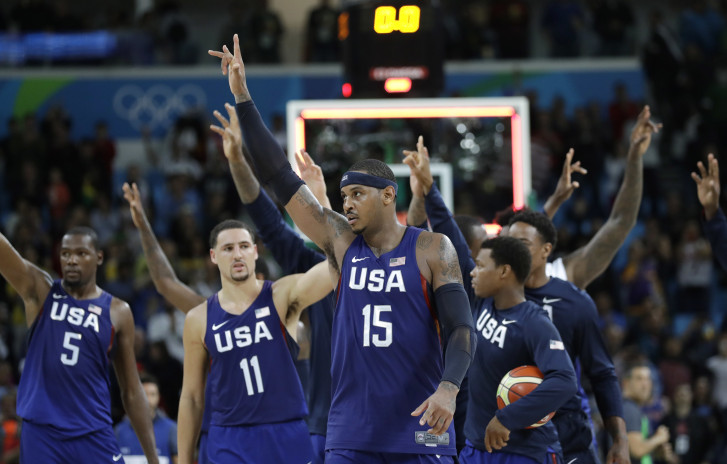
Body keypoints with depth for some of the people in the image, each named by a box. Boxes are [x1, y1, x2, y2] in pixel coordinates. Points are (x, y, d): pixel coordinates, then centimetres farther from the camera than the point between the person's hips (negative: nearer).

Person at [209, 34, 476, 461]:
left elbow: (461, 329, -7)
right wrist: (242, 97, 3)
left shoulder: (432, 250, -1)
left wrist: (449, 388, -25)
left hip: (418, 428, -3)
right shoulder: (341, 242, 8)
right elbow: (281, 177, 7)